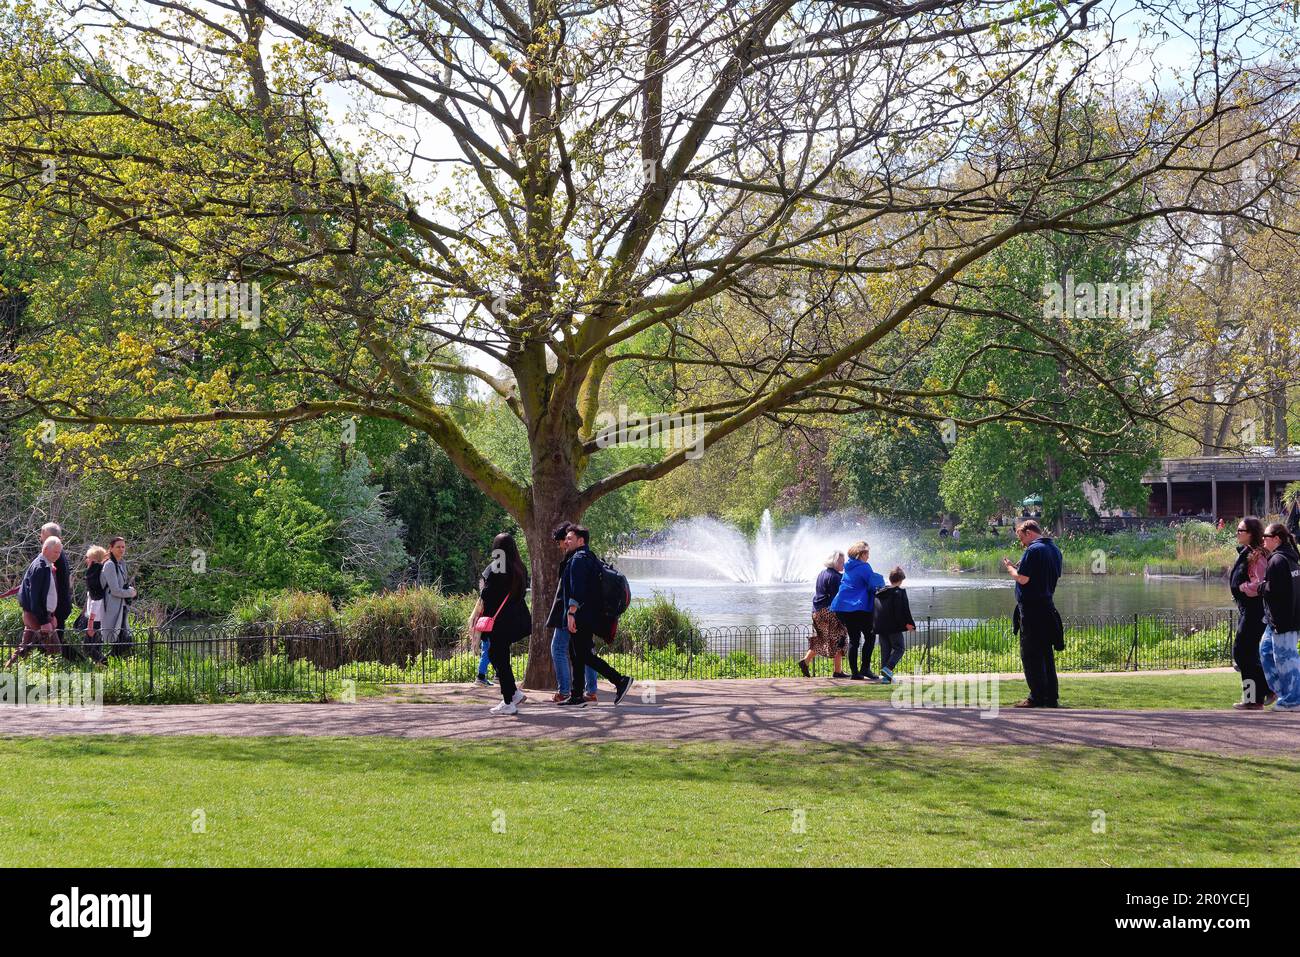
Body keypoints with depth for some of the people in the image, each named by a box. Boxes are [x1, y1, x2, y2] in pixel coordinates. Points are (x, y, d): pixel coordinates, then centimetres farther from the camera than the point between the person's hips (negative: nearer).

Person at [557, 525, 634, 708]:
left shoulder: (578, 559, -11)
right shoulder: (590, 558, 20)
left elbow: (576, 589, -23)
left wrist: (571, 613, -28)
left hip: (580, 617, -11)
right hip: (589, 618, 11)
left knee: (584, 655, -11)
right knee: (577, 655, 12)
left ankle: (620, 680, -15)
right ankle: (576, 697, 14)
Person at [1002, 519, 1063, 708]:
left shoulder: (1034, 550, -15)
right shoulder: (1055, 549, 13)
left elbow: (1022, 579, -19)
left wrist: (1010, 567, 0)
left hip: (1031, 608, -9)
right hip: (1048, 606, 9)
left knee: (1030, 655, -3)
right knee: (1047, 653, 12)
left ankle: (1037, 697, -4)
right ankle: (1051, 697, 12)